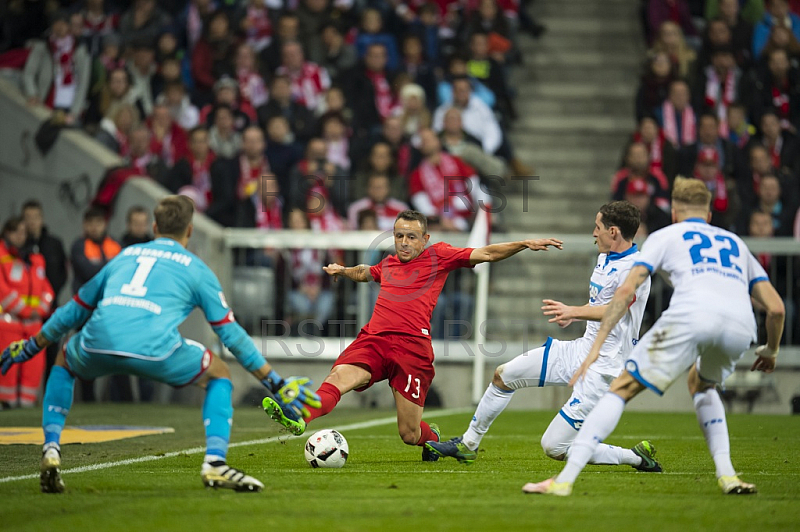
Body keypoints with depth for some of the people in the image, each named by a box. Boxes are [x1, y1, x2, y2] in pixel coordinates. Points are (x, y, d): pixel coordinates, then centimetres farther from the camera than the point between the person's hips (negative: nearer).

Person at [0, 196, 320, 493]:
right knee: (219, 375, 23)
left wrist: (29, 347, 52)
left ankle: (51, 451, 17)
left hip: (99, 344, 3)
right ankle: (215, 463, 4)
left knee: (63, 364, 37)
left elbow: (74, 311, 39)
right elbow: (231, 334, 21)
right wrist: (276, 385, 27)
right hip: (155, 348, -3)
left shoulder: (125, 256, 33)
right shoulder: (196, 269, 23)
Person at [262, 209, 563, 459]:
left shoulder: (439, 256, 11)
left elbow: (486, 254, 6)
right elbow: (365, 273, 49)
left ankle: (432, 437, 35)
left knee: (410, 435, 0)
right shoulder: (389, 263, 24)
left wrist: (525, 244, -2)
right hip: (373, 339, 4)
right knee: (338, 377, -27)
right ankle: (298, 419, -48)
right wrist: (342, 271, 37)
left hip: (412, 347, -4)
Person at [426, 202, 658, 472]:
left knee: (553, 448, -10)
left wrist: (574, 311, -51)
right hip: (581, 350, 10)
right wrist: (571, 317, 10)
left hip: (602, 368, -10)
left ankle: (636, 457, 3)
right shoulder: (605, 257, 10)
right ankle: (467, 444, 29)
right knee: (503, 375, 12)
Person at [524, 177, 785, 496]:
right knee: (702, 385, 35)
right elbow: (776, 308, 28)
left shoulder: (666, 236, 26)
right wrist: (770, 351, 45)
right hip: (741, 326, 4)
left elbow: (626, 290, 11)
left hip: (690, 315, -4)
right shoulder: (735, 243, 36)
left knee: (621, 389, 5)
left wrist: (597, 346, 9)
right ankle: (727, 475, 20)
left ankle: (565, 480, -5)